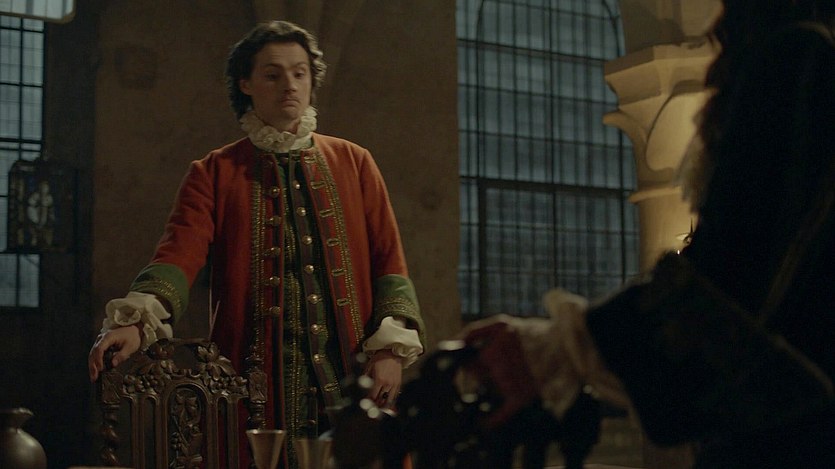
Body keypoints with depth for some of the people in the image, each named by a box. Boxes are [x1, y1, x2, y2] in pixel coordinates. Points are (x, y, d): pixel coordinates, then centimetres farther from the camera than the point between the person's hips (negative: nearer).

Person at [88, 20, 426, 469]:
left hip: (352, 376, 2)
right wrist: (136, 322, -25)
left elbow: (388, 258, 8)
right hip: (258, 377, -1)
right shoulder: (214, 173, 7)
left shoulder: (353, 163, 12)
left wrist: (391, 347, -5)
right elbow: (178, 254, -8)